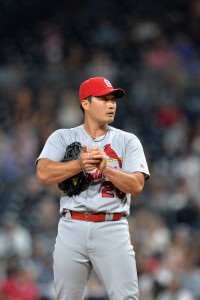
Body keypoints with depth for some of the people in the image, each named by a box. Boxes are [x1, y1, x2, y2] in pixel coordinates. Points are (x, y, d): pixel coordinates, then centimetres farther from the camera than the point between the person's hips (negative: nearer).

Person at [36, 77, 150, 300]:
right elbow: (44, 174, -7)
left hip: (112, 230, -1)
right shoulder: (62, 138, 10)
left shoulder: (128, 141, 10)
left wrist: (105, 168, -18)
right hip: (72, 228, 1)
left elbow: (136, 185, -3)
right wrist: (80, 164, -20)